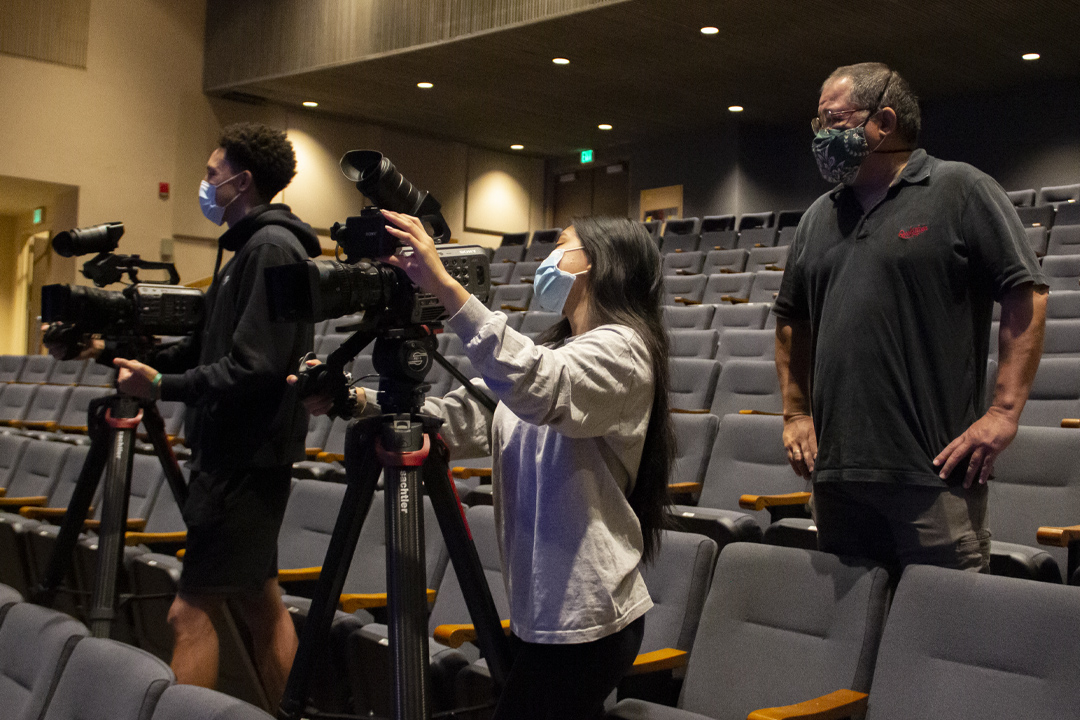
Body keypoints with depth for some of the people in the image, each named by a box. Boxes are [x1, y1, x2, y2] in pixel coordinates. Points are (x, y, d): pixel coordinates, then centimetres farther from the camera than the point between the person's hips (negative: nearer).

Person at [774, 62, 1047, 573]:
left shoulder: (961, 190, -1)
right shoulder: (819, 217, 17)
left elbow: (1026, 294, -6)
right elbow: (791, 320, 23)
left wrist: (1003, 411, -12)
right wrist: (796, 413, 14)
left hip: (935, 474, -6)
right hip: (836, 471, 6)